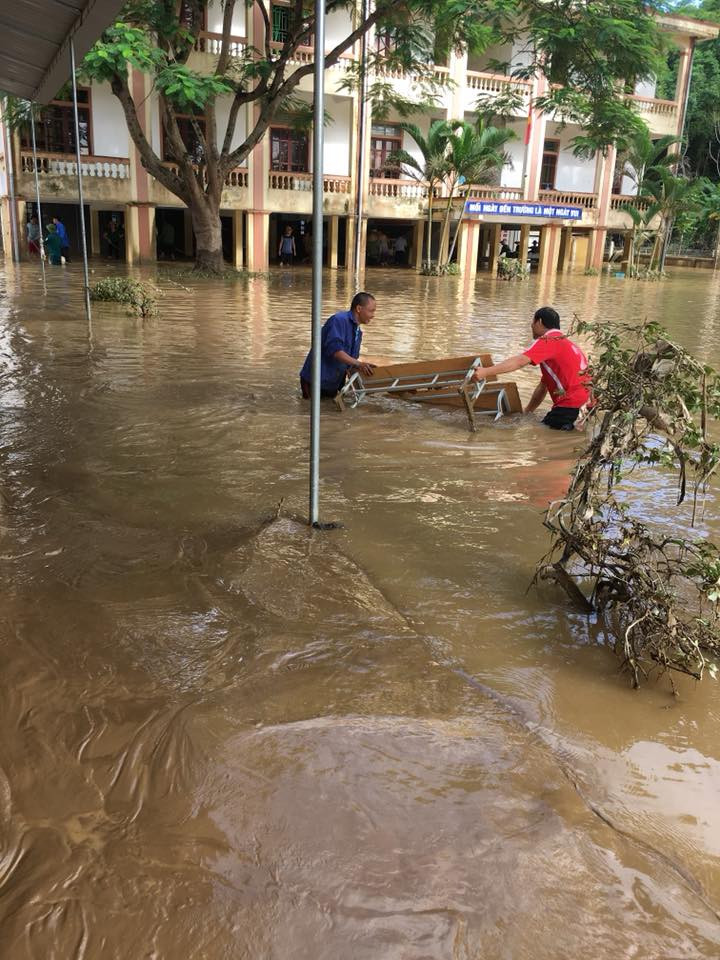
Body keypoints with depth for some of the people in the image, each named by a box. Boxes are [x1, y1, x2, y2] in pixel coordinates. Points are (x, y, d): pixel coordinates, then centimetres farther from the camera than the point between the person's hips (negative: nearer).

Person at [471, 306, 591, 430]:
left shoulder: (548, 340, -6)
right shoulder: (562, 341, 26)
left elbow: (519, 361, -22)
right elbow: (543, 385, 25)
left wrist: (485, 372, -26)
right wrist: (526, 412, 25)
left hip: (572, 405, -9)